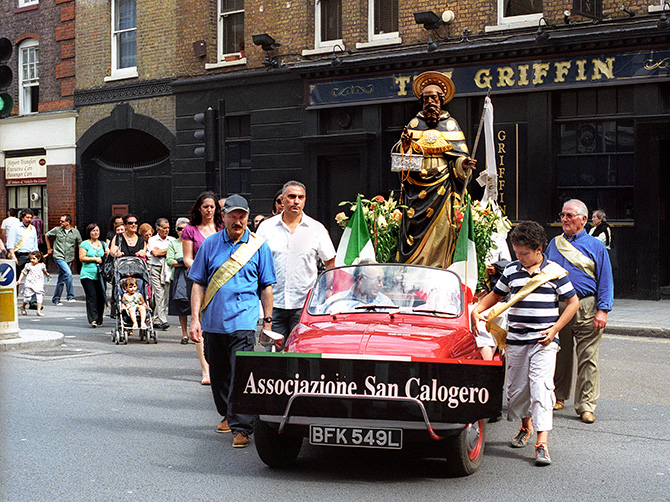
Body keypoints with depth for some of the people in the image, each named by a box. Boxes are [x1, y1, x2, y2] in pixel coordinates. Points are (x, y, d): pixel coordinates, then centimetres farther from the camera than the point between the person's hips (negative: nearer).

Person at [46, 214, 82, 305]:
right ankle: (70, 296, -18)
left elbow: (80, 244, 14)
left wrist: (75, 255, 10)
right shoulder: (57, 230, 0)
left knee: (61, 280, 9)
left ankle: (56, 299, 21)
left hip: (69, 259, 3)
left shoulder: (75, 232, 2)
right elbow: (47, 235, 16)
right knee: (68, 273, -23)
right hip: (58, 257, -3)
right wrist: (49, 248, 18)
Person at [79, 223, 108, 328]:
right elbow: (82, 258, -5)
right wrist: (95, 259, -10)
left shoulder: (103, 244, 18)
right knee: (92, 297, -12)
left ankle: (99, 320, 10)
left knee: (101, 297, 1)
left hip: (100, 275, 4)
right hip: (88, 275, -4)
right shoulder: (85, 244, 4)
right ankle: (93, 320, -16)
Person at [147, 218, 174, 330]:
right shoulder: (152, 240, 7)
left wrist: (161, 251, -5)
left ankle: (156, 320, 9)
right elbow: (155, 253, -9)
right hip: (156, 269, -3)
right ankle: (162, 321, -19)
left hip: (168, 269, 3)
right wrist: (168, 250, 0)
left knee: (166, 295, 0)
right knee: (159, 295, -13)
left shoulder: (172, 240, 16)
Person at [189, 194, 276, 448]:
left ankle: (241, 427, -10)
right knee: (218, 374, 14)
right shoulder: (210, 244, 7)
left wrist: (267, 321, 3)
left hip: (243, 321, -3)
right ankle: (227, 415, 35)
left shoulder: (258, 246, 3)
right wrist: (195, 318, 1)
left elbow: (266, 287, 7)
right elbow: (198, 283, 8)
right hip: (213, 322, 3)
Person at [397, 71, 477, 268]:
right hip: (416, 189, 1)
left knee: (439, 233, -7)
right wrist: (406, 146, -15)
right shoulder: (414, 124, 13)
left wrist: (463, 164, -19)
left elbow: (458, 156, 4)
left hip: (441, 190, -1)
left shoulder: (450, 125, 9)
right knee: (413, 231, -4)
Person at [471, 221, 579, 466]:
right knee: (516, 387, 11)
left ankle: (542, 443, -15)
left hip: (544, 343, -4)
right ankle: (525, 426, 37)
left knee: (541, 387, -13)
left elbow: (573, 303, 3)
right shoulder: (511, 271, 6)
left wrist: (555, 329, -6)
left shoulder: (554, 272, -2)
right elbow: (495, 295, 20)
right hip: (516, 340, 4)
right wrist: (476, 310, 2)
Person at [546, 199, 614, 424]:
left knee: (588, 359, -3)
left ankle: (586, 405, 1)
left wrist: (602, 310, -8)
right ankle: (558, 396, 27)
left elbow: (605, 281, 1)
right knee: (559, 356, 10)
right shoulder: (554, 244, 14)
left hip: (586, 308, -3)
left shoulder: (596, 246, 5)